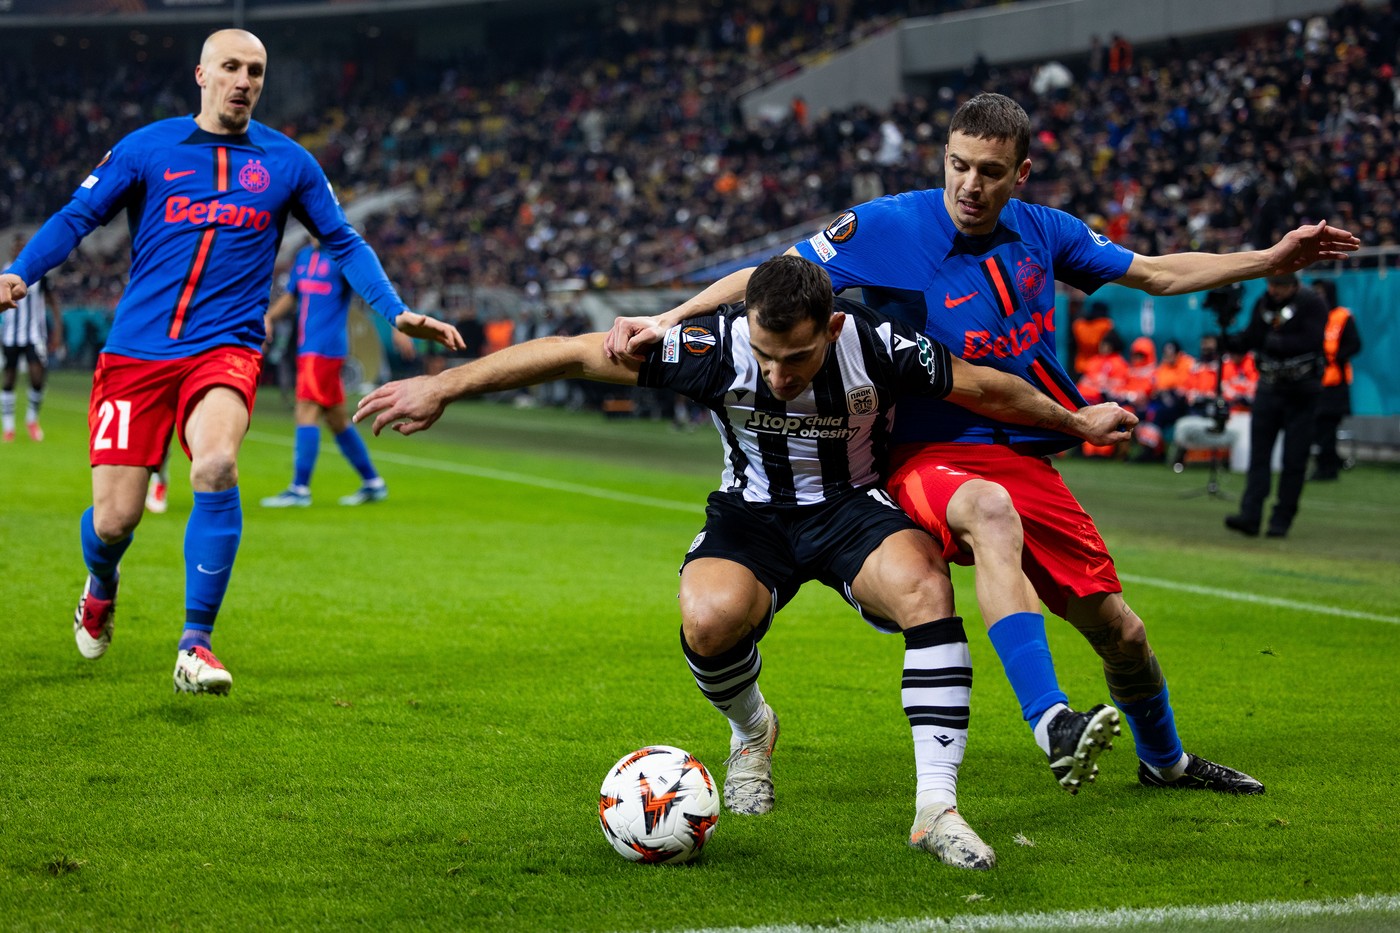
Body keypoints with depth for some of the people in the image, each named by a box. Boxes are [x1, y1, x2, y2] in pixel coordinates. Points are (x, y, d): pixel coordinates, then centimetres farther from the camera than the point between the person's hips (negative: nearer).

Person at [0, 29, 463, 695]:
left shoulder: (286, 162, 8)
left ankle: (195, 646, -20)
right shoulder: (146, 149, 5)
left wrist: (398, 312, 5)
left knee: (216, 466, -30)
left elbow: (344, 243, 16)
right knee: (114, 519, -4)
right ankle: (101, 589, 36)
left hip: (224, 348, 0)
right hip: (136, 350, 0)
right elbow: (77, 217, 5)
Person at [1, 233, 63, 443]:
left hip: (35, 334, -1)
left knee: (37, 375, -14)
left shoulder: (39, 274, 2)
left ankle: (32, 417, 9)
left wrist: (58, 329, -1)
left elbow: (52, 302, 7)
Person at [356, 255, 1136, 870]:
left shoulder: (874, 347, -25)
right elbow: (575, 354, -21)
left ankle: (937, 809, -27)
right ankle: (751, 729, 4)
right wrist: (441, 386, -21)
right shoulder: (716, 349, -26)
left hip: (852, 508, 0)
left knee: (925, 586, -33)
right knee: (710, 619, -33)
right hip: (753, 516, 0)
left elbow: (985, 388, -7)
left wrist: (1076, 421, 5)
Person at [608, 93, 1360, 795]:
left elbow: (1159, 274, 16)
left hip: (1024, 459, 5)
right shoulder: (889, 227, -10)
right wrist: (665, 320, -19)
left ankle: (1164, 758, 38)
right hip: (931, 455, -5)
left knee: (1116, 627, 8)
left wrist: (1274, 259, 14)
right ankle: (1051, 725, -44)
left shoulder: (1042, 232, 3)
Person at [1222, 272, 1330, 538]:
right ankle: (1250, 516, -9)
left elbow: (1310, 341, -20)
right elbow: (1250, 339, 6)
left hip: (1301, 393, -4)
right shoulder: (1264, 303, 9)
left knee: (1294, 460, 0)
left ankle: (1282, 520, 5)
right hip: (1269, 387, 4)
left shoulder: (1311, 304, -8)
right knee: (1258, 454, -4)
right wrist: (1227, 339, -12)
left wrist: (1275, 342, -18)